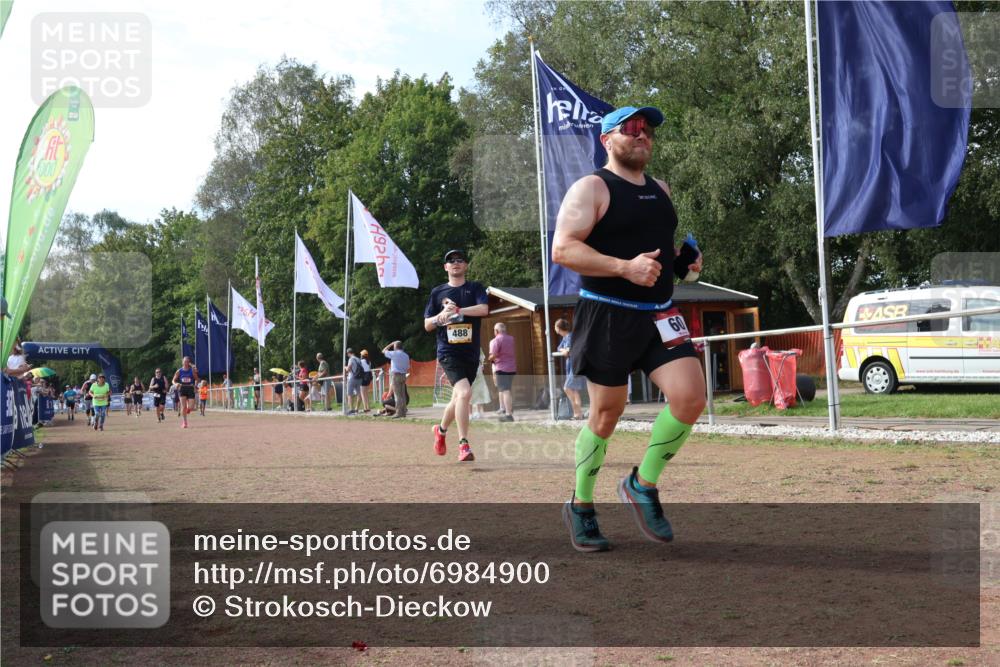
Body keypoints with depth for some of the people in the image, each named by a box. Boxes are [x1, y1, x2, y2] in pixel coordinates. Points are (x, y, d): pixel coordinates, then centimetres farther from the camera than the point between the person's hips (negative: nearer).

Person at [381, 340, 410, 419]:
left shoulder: (394, 354, -8)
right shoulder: (406, 356, 11)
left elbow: (384, 351, 6)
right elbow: (408, 368, 12)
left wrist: (391, 344, 12)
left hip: (395, 375, -6)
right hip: (403, 376, 6)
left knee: (397, 395, -7)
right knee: (402, 395, 9)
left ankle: (398, 413, -10)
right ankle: (403, 412, 10)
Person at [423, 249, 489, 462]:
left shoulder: (475, 288, 8)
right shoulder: (438, 292, 9)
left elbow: (484, 309, -12)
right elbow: (427, 325, 9)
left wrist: (458, 310, -23)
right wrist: (440, 316, -12)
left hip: (471, 353, 3)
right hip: (448, 352, -3)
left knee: (459, 397, 12)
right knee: (464, 392, -23)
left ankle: (441, 429, 40)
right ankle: (463, 444, -18)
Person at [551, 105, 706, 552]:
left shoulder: (660, 190, 16)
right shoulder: (591, 188, -5)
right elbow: (563, 249, -16)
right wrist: (625, 267, -26)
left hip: (660, 314, 6)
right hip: (608, 316, -6)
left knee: (690, 398, -12)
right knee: (605, 416, 2)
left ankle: (642, 486, 8)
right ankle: (581, 507, 22)